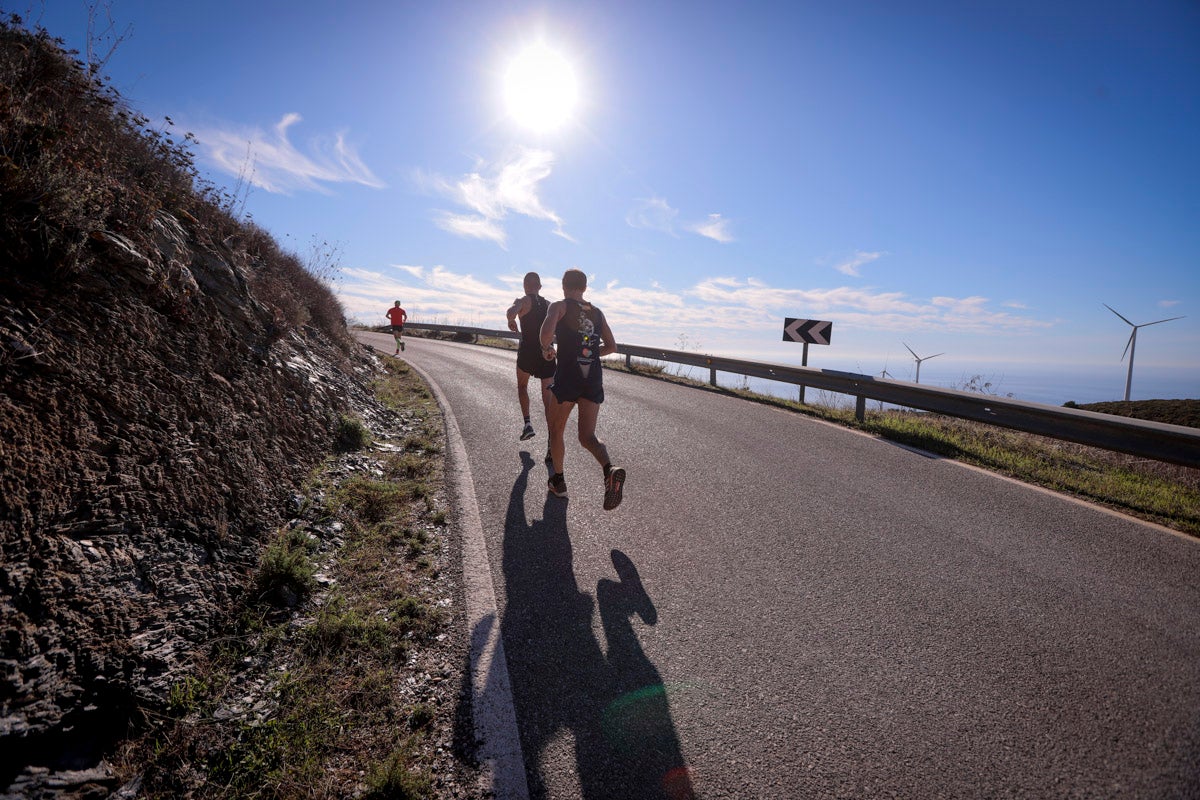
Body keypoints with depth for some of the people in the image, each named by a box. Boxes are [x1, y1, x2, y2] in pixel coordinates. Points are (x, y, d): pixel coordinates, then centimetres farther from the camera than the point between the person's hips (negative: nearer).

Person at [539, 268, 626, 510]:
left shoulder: (559, 306, -1)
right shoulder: (597, 313, 14)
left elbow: (547, 331, -21)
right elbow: (611, 347, 16)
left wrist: (546, 348, -1)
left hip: (567, 377, -4)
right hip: (594, 379, 4)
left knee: (556, 430, 17)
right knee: (587, 436, 5)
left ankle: (558, 481, 28)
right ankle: (610, 470, -23)